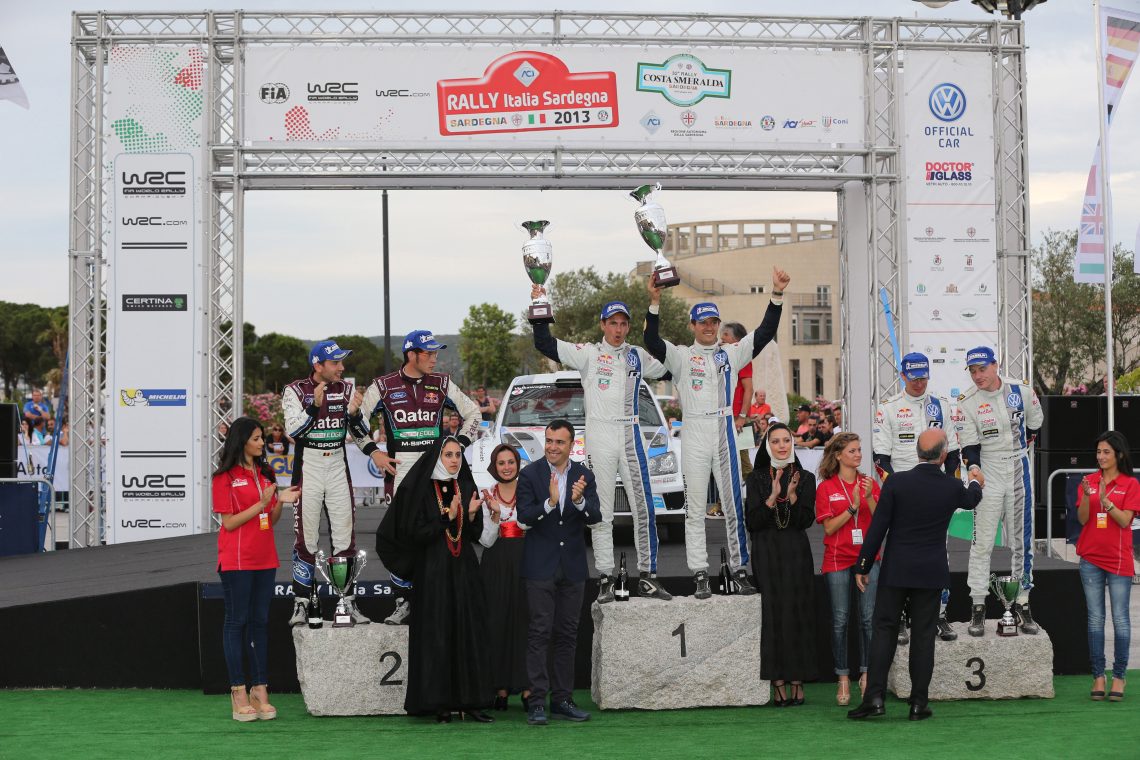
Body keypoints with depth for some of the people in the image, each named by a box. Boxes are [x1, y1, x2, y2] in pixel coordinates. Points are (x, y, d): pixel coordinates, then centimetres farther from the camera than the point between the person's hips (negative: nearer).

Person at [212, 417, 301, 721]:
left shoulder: (265, 474, 14)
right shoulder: (225, 478, -6)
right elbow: (229, 523, -10)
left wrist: (281, 501, -3)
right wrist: (261, 504, -16)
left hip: (264, 559, 6)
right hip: (236, 560, -6)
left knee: (260, 622, 7)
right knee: (237, 621, -2)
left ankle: (260, 690, 9)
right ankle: (238, 694, 0)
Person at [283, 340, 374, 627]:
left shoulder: (346, 389, 7)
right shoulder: (295, 390, -4)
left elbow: (358, 432, 9)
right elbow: (293, 430, -13)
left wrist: (354, 413, -11)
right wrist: (315, 405, -22)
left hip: (338, 466, 3)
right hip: (308, 466, -3)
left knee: (345, 536, 2)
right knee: (305, 538, -2)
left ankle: (348, 603, 8)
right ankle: (301, 604, 5)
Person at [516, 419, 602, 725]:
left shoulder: (584, 476, 4)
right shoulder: (530, 474, -4)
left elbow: (595, 517, -7)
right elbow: (524, 516, -13)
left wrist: (580, 501, -28)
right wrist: (550, 503, -30)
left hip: (572, 567, 3)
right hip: (540, 566, -3)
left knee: (567, 634, 8)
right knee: (540, 633, -6)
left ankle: (562, 699, 15)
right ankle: (537, 701, -5)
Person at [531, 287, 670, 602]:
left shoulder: (638, 356, 12)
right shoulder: (588, 354, 1)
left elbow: (669, 369, 23)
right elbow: (545, 344, -6)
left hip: (631, 435, 3)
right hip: (599, 436, -3)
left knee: (644, 508, 1)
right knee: (601, 511, 0)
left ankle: (647, 576, 8)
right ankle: (605, 579, 4)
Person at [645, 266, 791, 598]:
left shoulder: (731, 354, 11)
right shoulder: (681, 356, 5)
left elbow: (765, 333, 3)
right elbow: (652, 342, -12)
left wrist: (777, 295, -8)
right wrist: (654, 303, -24)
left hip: (725, 432, 2)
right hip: (694, 434, -2)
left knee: (734, 503, 4)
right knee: (695, 507, 1)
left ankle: (740, 568, 11)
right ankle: (700, 575, 3)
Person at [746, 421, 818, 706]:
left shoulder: (805, 478, 7)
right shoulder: (757, 478, 5)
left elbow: (806, 520, -2)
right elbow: (753, 522, -4)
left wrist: (792, 495, -17)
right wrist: (773, 497, -18)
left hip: (796, 553, 1)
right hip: (767, 553, -1)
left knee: (797, 614, -2)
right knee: (772, 615, -4)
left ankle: (798, 682, 3)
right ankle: (779, 685, -2)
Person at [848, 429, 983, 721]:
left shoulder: (896, 482, -11)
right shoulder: (953, 487, -5)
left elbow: (877, 528, -9)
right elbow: (970, 501, 21)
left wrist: (862, 567, 0)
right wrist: (976, 483, 45)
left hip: (896, 571, -1)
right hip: (931, 573, 1)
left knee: (884, 631, 5)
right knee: (923, 636, 6)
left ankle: (874, 697, -3)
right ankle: (918, 703, 7)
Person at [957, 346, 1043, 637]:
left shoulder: (1023, 392, -1)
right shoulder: (967, 402, -6)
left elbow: (1034, 424, 17)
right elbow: (969, 445, -7)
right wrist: (974, 471, -23)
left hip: (1018, 473, 2)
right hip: (988, 474, -2)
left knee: (1022, 540, 6)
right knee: (982, 542, -6)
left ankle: (1022, 604, 14)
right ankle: (978, 608, -2)